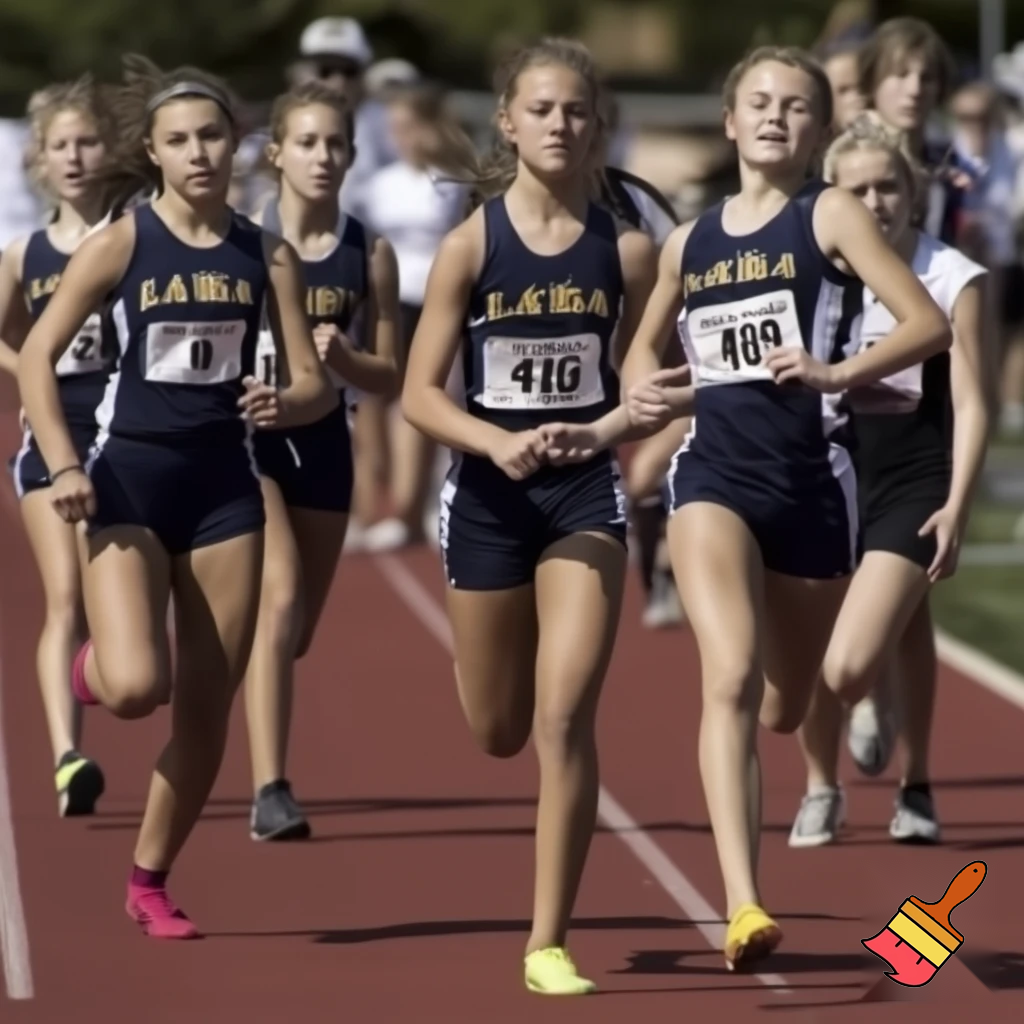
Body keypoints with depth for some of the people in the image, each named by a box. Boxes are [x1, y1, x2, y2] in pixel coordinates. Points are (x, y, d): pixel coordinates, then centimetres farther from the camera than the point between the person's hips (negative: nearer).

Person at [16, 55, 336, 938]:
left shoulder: (267, 256, 3)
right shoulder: (121, 245, -5)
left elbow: (317, 387, 5)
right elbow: (37, 357, -5)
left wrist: (283, 406, -18)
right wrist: (62, 464, -17)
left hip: (225, 483, 3)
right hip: (131, 477, -3)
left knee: (206, 711, 4)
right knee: (136, 688, -21)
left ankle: (151, 882, 23)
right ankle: (94, 663, 17)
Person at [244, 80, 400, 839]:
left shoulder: (369, 254, 1)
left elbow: (391, 377, 5)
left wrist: (340, 357, -14)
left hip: (324, 443, 4)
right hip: (247, 436, -4)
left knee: (296, 632, 14)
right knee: (280, 598, -22)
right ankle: (270, 791, -23)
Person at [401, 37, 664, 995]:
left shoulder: (626, 251, -4)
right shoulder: (470, 246, -7)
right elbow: (420, 393, -7)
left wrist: (597, 431, -16)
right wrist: (496, 443, -23)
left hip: (584, 494, -1)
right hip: (488, 496, 1)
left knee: (564, 718, -12)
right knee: (499, 731, 13)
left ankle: (548, 943, -5)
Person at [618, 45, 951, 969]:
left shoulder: (830, 216, -2)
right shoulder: (689, 243, 10)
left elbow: (930, 324, -12)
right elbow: (646, 341, 28)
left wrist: (835, 373, -26)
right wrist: (641, 389, 5)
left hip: (812, 482, -1)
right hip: (715, 475, 1)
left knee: (783, 711, 15)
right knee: (731, 679, -23)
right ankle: (744, 909, -32)